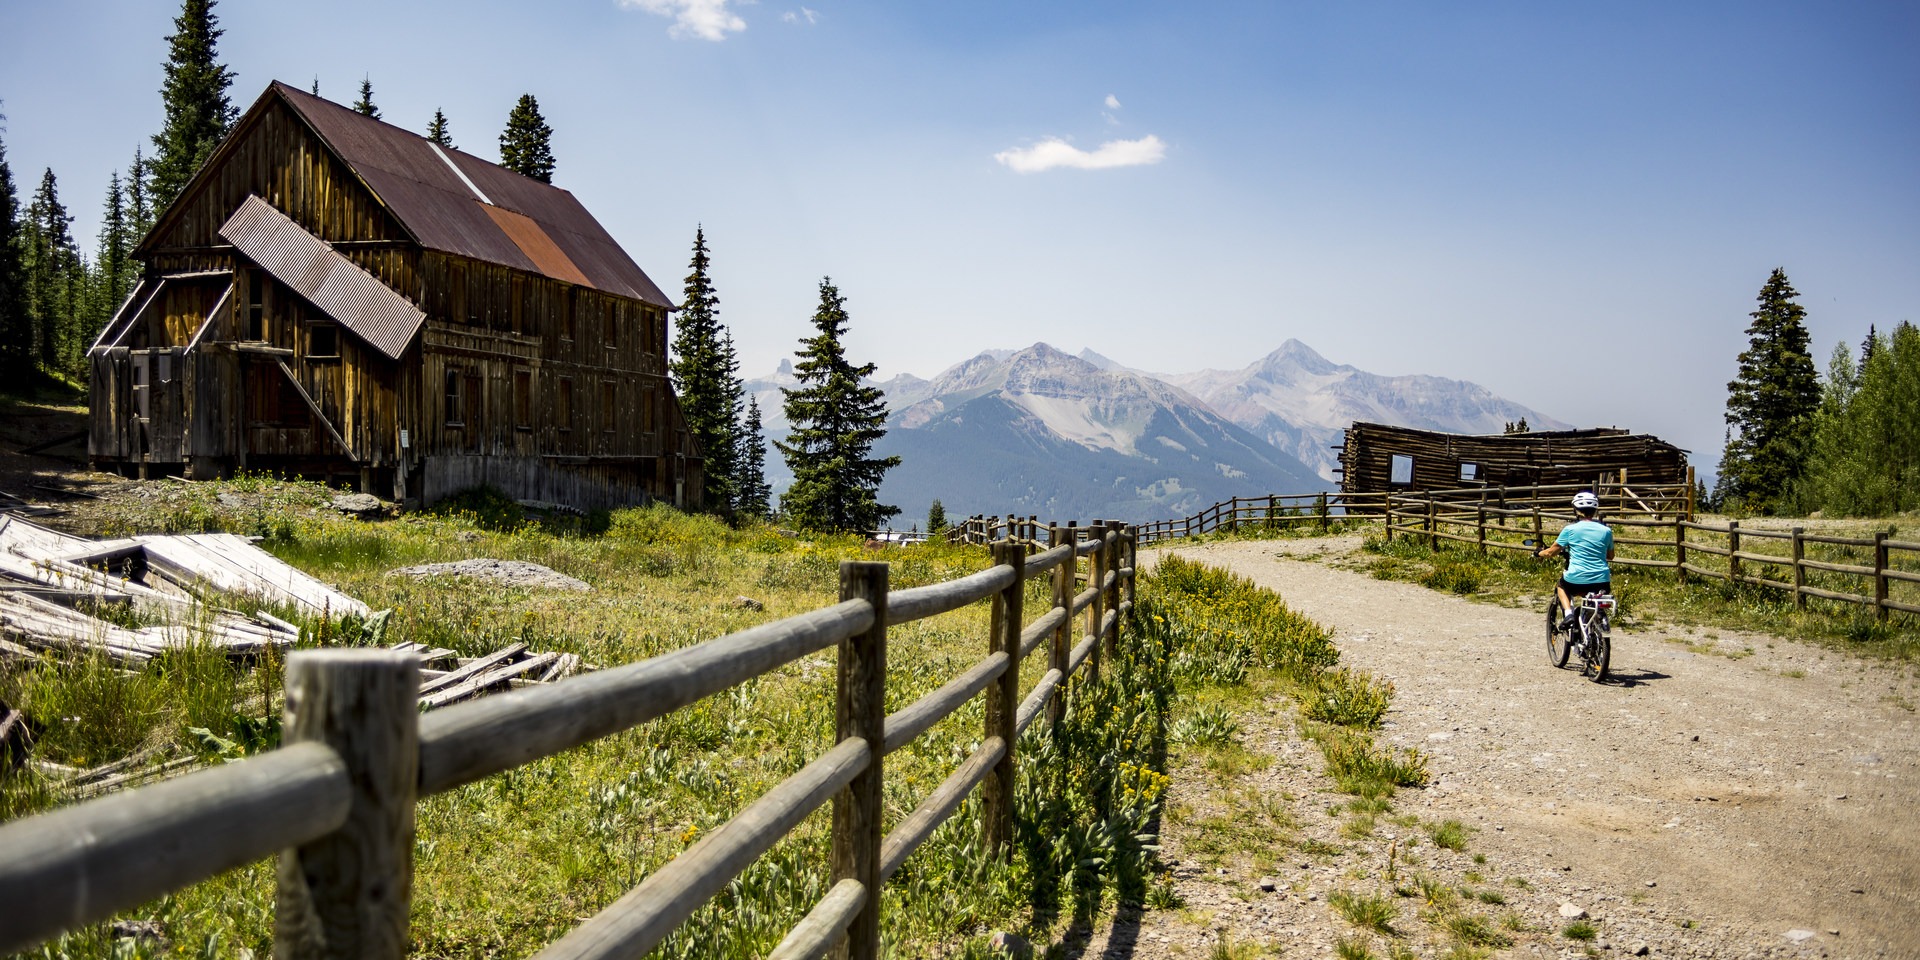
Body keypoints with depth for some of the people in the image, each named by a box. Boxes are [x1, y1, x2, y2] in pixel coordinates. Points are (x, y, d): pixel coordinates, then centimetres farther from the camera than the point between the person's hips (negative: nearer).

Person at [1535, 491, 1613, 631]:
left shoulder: (1571, 529, -3)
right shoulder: (1606, 530, 5)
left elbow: (1551, 552, 4)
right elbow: (1610, 556, 20)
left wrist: (1539, 554, 25)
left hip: (1576, 580, -2)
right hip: (1602, 582, 3)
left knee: (1561, 586, 31)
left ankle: (1568, 613, 7)